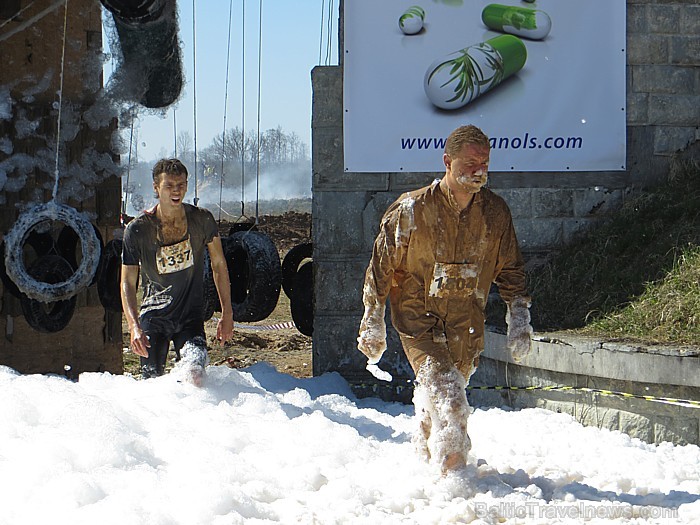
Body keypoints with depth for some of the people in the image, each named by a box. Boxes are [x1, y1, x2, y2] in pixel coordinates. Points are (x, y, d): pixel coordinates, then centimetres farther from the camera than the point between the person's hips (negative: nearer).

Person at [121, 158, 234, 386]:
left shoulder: (202, 220, -5)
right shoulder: (137, 230, -10)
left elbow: (219, 265, 7)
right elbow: (128, 283, -8)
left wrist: (227, 313, 4)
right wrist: (134, 327, -22)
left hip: (191, 315, 0)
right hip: (153, 315, 0)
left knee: (194, 370, -27)